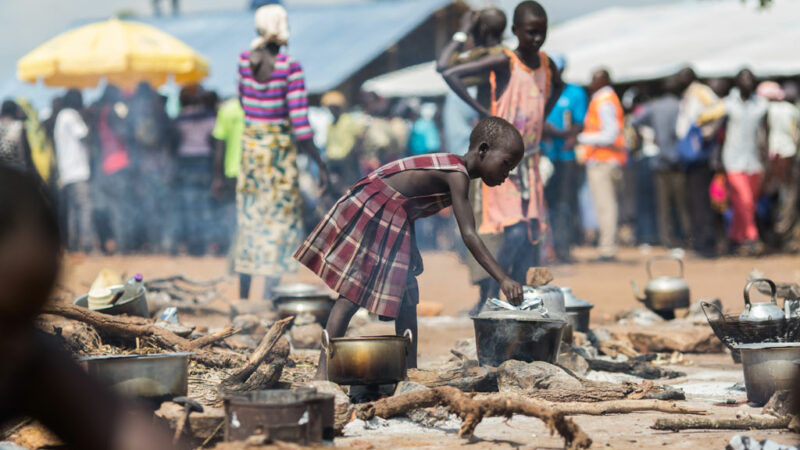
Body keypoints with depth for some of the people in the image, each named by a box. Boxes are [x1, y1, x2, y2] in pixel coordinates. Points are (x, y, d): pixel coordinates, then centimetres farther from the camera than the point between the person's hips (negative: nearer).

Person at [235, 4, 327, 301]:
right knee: (280, 221, 2)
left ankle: (243, 298, 22)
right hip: (280, 149, -5)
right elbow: (300, 123, -17)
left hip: (250, 146, 5)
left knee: (249, 221, 15)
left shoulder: (244, 60, -1)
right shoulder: (290, 67, -16)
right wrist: (319, 163, -11)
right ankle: (268, 299, 0)